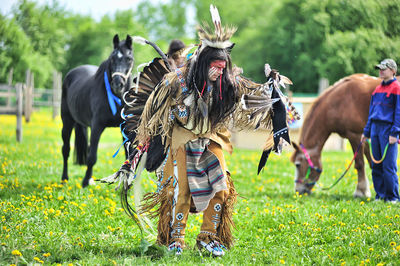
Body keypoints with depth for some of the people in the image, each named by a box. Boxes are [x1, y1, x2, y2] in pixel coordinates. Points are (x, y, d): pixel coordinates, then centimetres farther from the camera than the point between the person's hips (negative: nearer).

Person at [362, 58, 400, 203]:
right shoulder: (377, 89, 17)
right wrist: (366, 131, 17)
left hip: (388, 129, -7)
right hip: (375, 128, 7)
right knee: (376, 165, 7)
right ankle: (380, 195, 14)